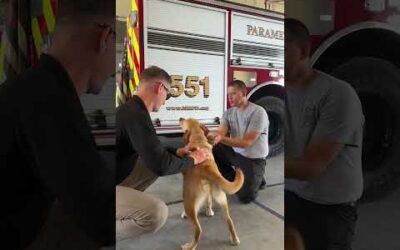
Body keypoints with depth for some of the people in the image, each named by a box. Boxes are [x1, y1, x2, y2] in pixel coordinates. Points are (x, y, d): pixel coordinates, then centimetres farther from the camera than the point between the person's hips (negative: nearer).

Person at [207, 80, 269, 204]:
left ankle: (255, 179, 24)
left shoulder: (258, 112, -21)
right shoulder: (228, 113, -1)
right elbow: (220, 133, -15)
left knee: (245, 198, -10)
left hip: (254, 159, -6)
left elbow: (247, 142, -27)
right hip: (235, 153, 6)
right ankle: (233, 179, 8)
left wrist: (222, 139, -40)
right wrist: (211, 136, -39)